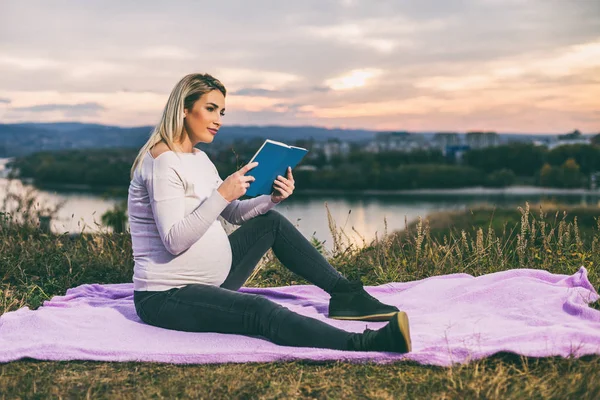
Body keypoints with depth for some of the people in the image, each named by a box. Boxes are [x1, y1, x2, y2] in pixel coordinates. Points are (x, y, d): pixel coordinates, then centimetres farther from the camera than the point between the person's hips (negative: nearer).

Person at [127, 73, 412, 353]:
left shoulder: (198, 158, 11)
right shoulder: (163, 160, -17)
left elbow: (234, 213, 14)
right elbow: (174, 241, -25)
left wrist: (271, 199, -4)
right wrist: (221, 194, -29)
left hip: (209, 280, 10)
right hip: (166, 297, -10)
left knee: (272, 223, 11)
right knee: (260, 311, -31)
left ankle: (345, 294, 11)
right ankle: (364, 343, -45)